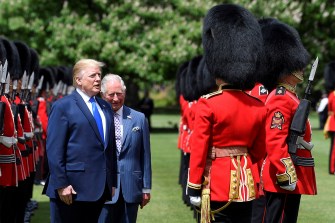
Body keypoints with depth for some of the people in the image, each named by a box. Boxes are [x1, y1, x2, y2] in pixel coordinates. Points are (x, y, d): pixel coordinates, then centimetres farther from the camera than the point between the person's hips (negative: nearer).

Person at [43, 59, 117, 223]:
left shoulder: (105, 107, 15)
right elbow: (54, 150, -10)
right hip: (72, 188, -6)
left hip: (100, 189, 6)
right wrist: (61, 185, -16)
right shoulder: (62, 106, -4)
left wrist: (112, 183, 14)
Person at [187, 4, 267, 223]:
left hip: (217, 183, -5)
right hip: (245, 185, 5)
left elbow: (199, 152, -11)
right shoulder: (259, 107, 2)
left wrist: (194, 188, -3)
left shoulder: (208, 104, -13)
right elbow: (259, 152, 11)